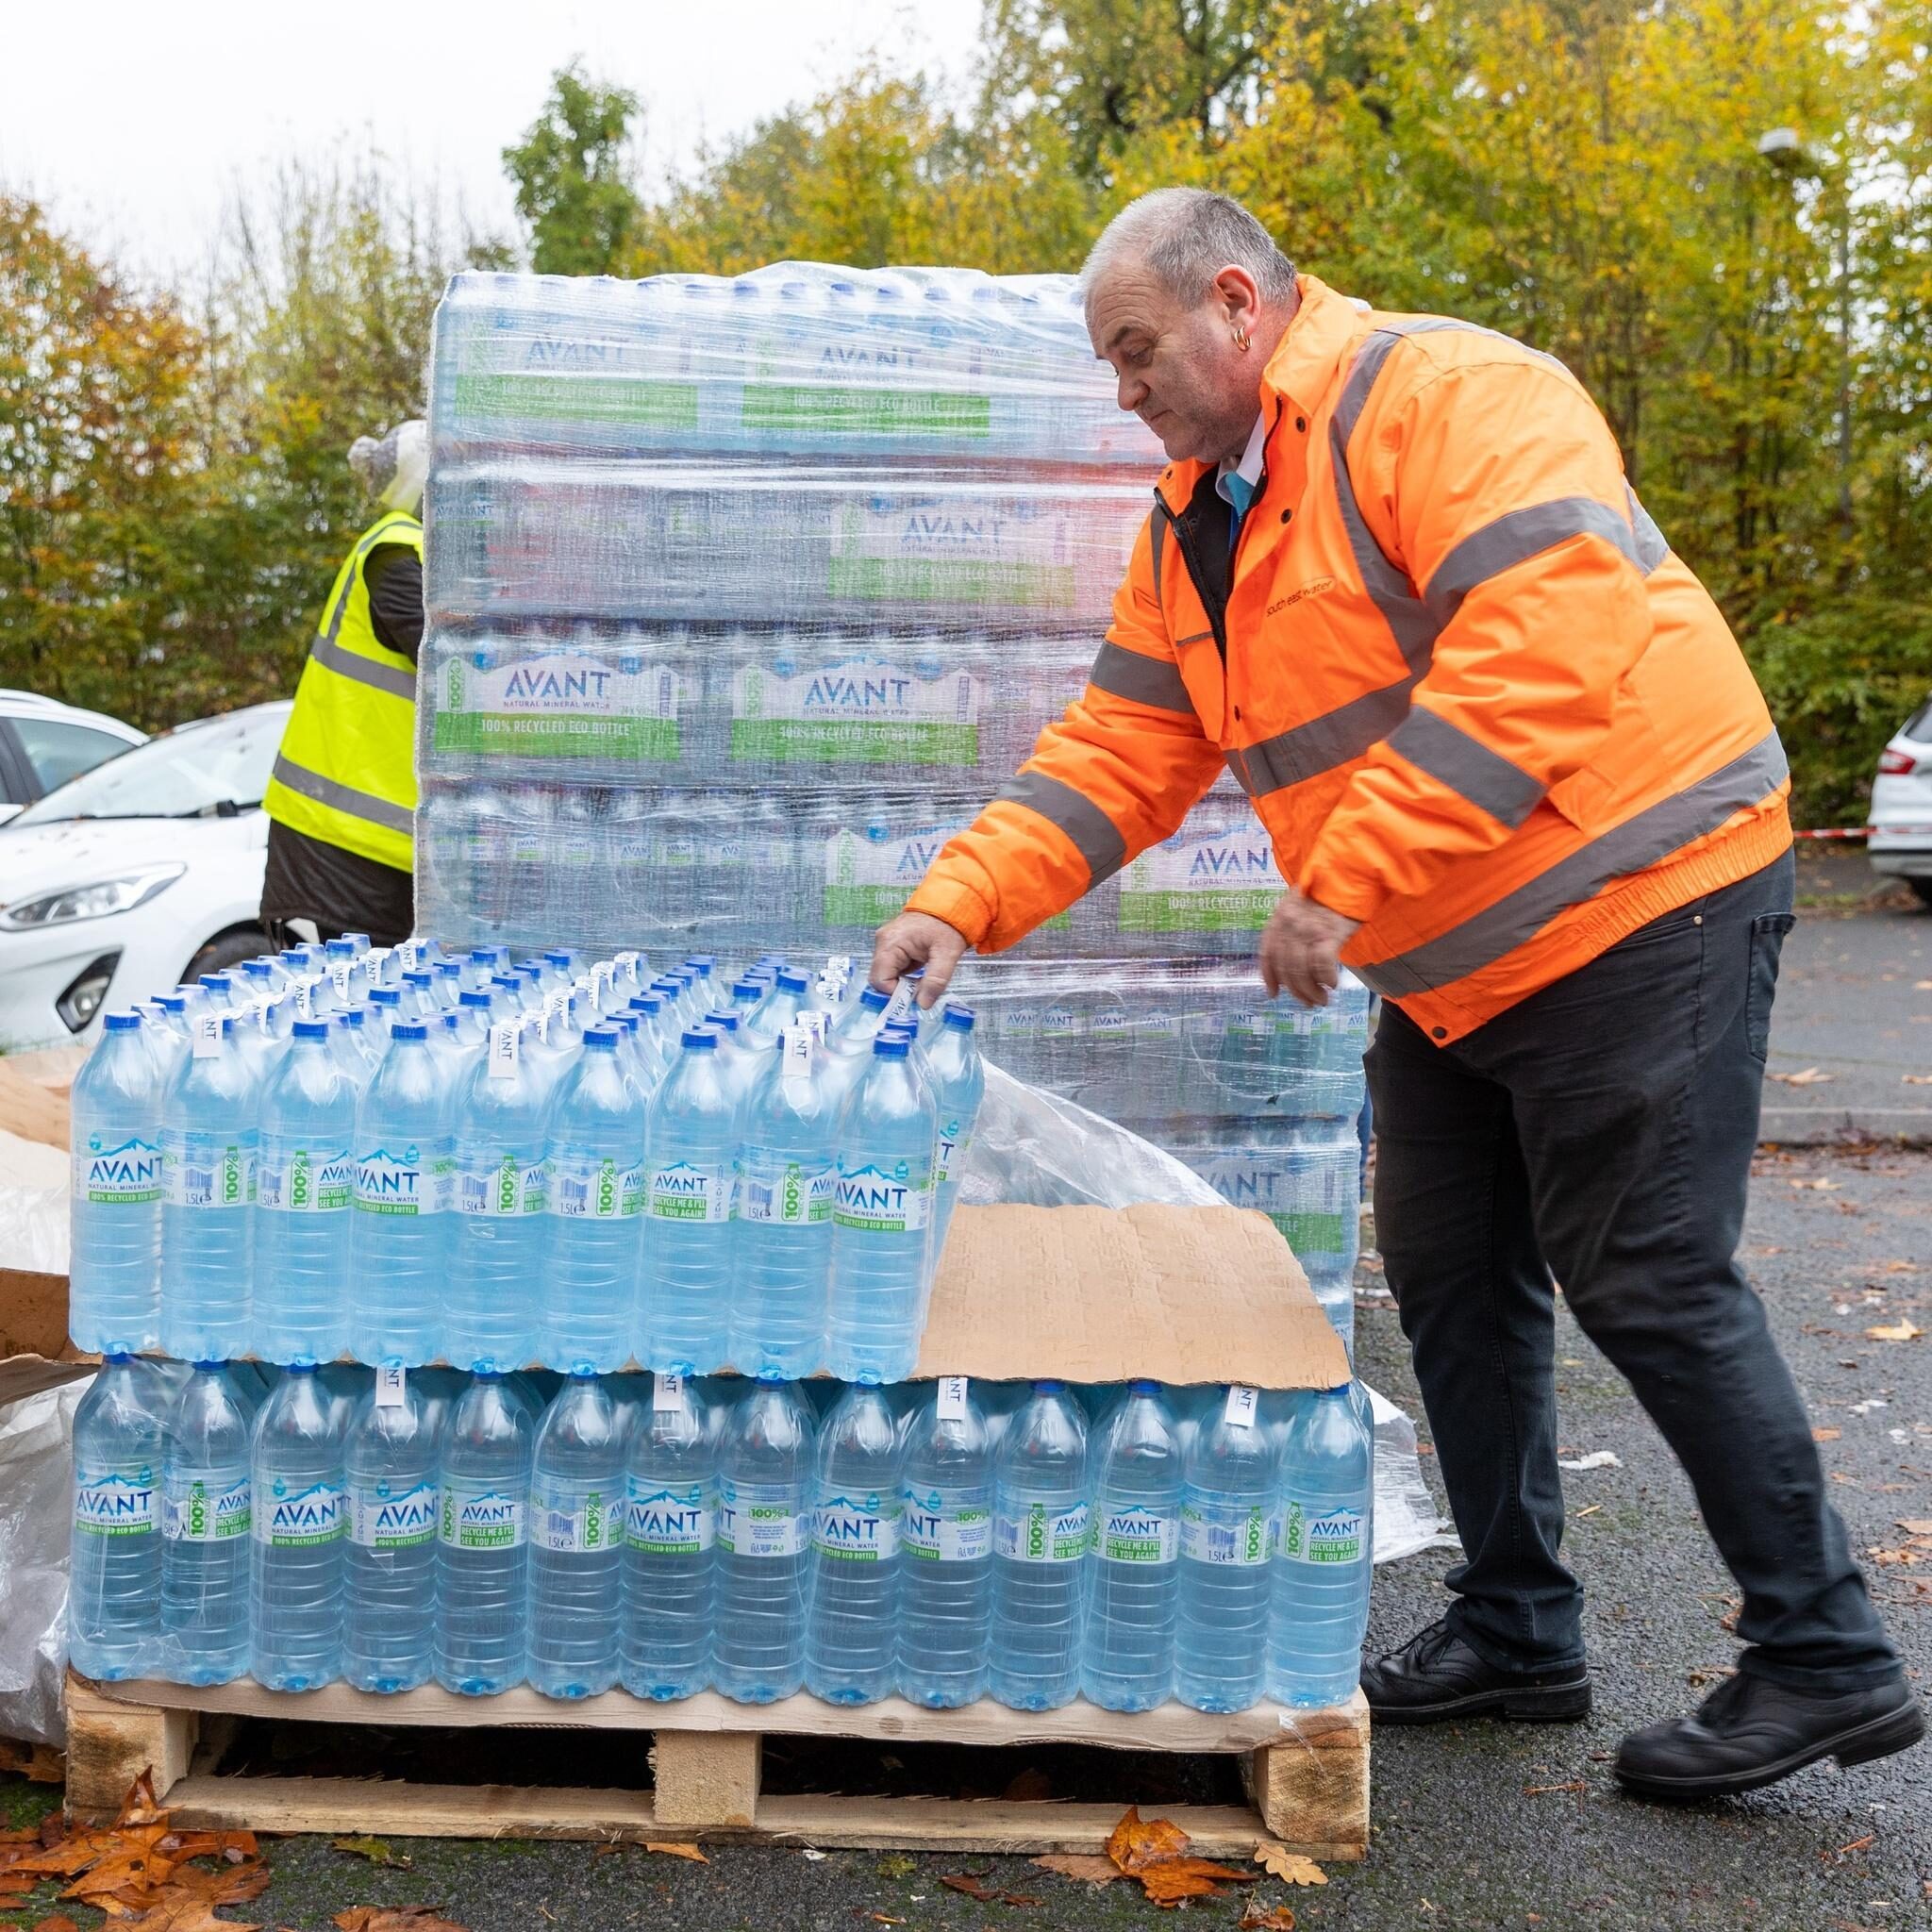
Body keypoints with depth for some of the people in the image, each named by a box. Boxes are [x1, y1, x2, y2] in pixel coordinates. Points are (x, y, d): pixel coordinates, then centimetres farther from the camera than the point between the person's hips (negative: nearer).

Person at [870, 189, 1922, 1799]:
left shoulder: (1448, 397, -17)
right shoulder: (1195, 528, 11)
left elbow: (1537, 655, -29)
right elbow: (1117, 752, 10)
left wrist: (1345, 883, -29)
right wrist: (962, 903, -4)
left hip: (1640, 909, -9)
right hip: (1451, 970, 9)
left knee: (1649, 1286, -6)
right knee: (1451, 1277, 13)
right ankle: (1517, 1631, 28)